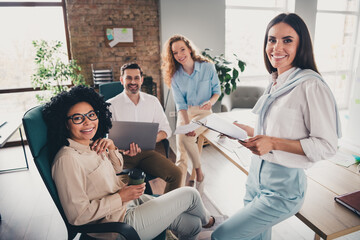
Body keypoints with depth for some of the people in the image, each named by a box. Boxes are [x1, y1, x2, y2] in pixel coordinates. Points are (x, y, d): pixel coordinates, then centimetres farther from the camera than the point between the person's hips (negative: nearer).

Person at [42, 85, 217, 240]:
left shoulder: (92, 145, 4)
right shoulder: (67, 159, -24)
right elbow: (77, 214, -25)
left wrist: (112, 147, -1)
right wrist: (120, 197, -20)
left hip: (132, 202, 8)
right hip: (121, 223, -8)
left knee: (192, 225, 9)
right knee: (190, 194, 0)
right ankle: (206, 220, 35)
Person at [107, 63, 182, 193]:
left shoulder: (153, 101, 9)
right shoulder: (111, 105, -2)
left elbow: (165, 128, 10)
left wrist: (153, 138, -12)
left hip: (146, 152, 3)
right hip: (122, 154, -2)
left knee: (176, 174, -17)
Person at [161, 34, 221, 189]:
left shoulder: (208, 67, -3)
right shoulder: (175, 76, -1)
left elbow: (217, 90, 7)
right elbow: (180, 105, -7)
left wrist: (211, 101, -16)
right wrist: (187, 125, -23)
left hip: (204, 112, -2)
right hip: (185, 114, 2)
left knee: (184, 137, -27)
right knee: (181, 152, -14)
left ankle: (199, 172, -4)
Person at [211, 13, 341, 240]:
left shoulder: (311, 85, -17)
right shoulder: (275, 83, 8)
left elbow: (327, 145, -17)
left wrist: (273, 143, -25)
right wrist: (246, 130, 5)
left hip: (283, 187, -7)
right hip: (257, 174, 7)